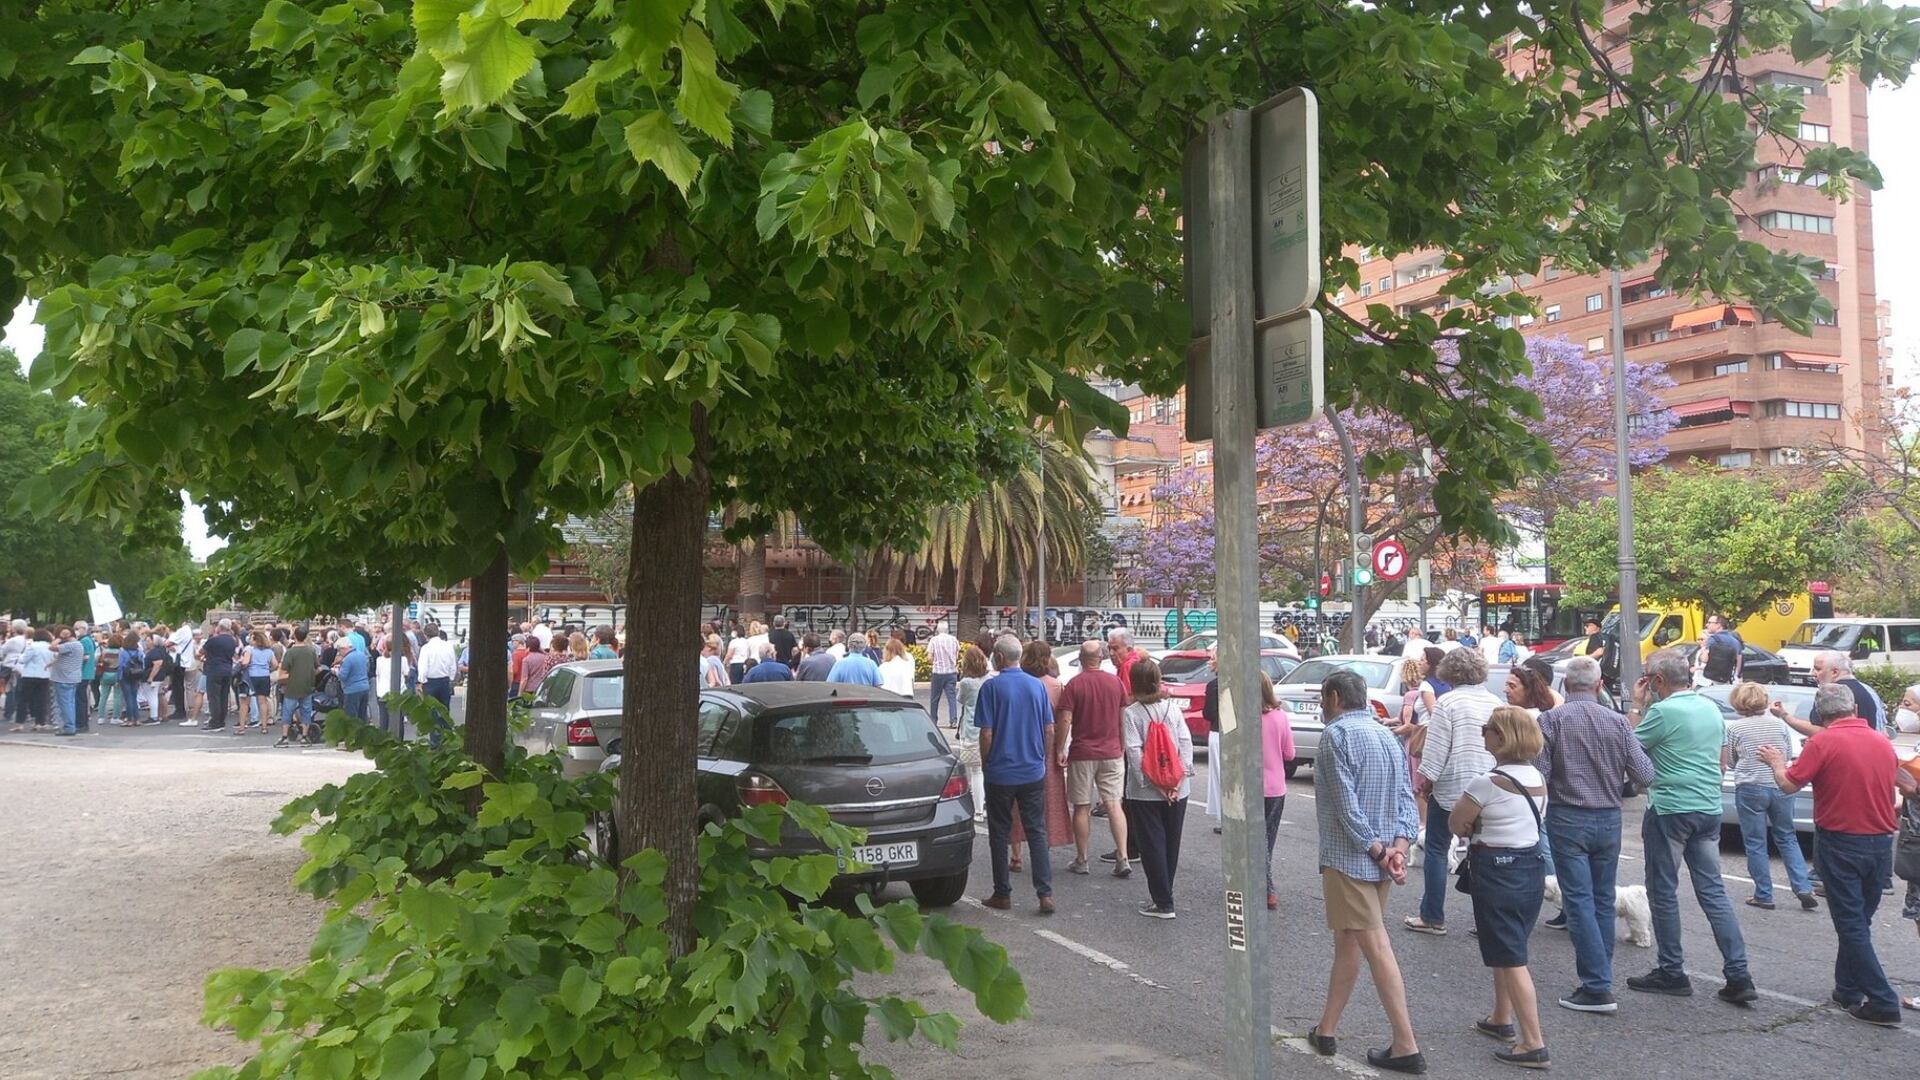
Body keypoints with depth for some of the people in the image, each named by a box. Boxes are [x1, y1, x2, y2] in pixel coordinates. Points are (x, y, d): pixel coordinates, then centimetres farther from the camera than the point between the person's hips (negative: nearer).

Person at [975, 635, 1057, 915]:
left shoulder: (992, 687, -11)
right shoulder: (1037, 686, 1)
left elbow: (987, 733, -11)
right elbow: (1050, 730, 5)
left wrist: (985, 763, 3)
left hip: (1001, 773, -3)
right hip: (1034, 772, 3)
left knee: (999, 834, 8)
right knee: (1037, 832, 7)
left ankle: (1002, 894, 14)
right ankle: (1045, 894, 0)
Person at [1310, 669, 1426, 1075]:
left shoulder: (1338, 734, -13)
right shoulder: (1386, 735, 12)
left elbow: (1346, 804, -19)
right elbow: (1406, 798, 6)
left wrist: (1376, 849, -14)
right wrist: (1399, 846, -5)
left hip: (1348, 858, -8)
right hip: (1377, 861, 8)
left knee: (1376, 948, -5)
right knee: (1346, 943, 16)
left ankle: (1406, 1047, -3)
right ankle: (1326, 1030, 26)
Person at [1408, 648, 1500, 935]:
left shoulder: (1448, 702, -11)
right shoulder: (1497, 703, 6)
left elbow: (1436, 750, -13)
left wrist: (1425, 780, -2)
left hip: (1451, 790, -5)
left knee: (1437, 851, 6)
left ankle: (1432, 918, 8)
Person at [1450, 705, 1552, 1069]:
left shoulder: (1487, 783, -20)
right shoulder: (1538, 779, 4)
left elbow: (1456, 825, -9)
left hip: (1497, 871, -8)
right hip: (1532, 865, 8)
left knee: (1511, 959, -3)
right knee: (1507, 950, 23)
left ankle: (1534, 1044, -2)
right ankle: (1502, 1019, 36)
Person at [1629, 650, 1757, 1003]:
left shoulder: (1663, 711, -15)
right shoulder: (1712, 708, 10)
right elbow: (1720, 759, 20)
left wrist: (1639, 706, 3)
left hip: (1670, 811, -7)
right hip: (1709, 809, 7)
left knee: (1663, 892, 5)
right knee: (1713, 890, 8)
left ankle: (1672, 972, 11)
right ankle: (1738, 975, 4)